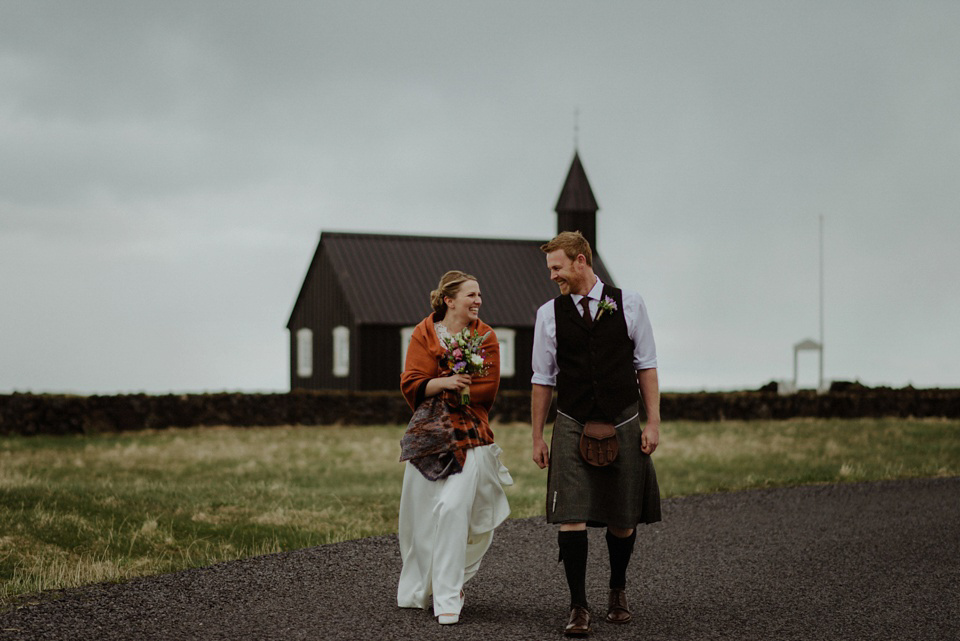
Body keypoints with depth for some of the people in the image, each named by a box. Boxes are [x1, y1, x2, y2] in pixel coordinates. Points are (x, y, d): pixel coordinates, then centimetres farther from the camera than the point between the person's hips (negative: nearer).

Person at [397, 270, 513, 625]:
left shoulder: (485, 336, 5)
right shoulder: (424, 333, 5)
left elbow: (486, 388, -3)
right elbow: (411, 384, -2)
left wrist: (434, 390, -7)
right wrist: (445, 382, -19)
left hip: (470, 436, -1)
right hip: (427, 433, 1)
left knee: (453, 508, -15)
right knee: (419, 513, 6)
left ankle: (448, 600, -10)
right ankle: (417, 590, 26)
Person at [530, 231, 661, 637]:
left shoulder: (628, 304, 2)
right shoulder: (549, 314, 3)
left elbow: (646, 367, 5)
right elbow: (542, 380, 8)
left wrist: (653, 422, -1)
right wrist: (537, 437, 8)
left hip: (622, 425, 0)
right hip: (572, 428, 0)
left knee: (623, 521, 7)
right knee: (571, 517, -10)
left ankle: (617, 591, 31)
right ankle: (578, 607, -4)